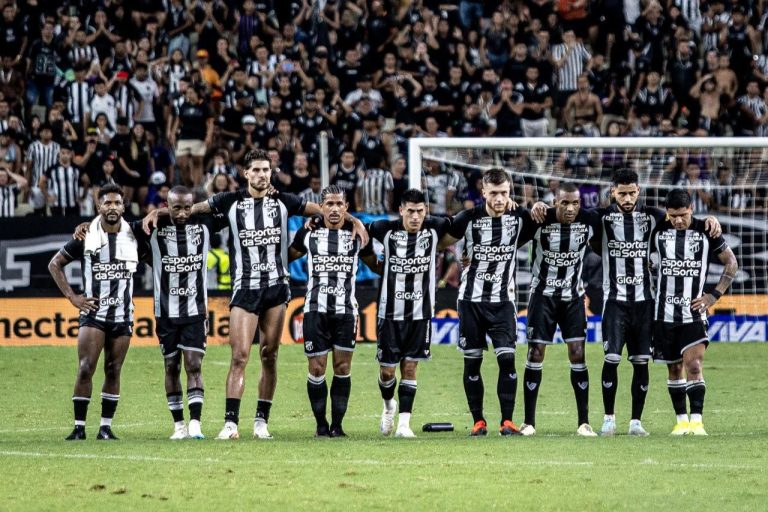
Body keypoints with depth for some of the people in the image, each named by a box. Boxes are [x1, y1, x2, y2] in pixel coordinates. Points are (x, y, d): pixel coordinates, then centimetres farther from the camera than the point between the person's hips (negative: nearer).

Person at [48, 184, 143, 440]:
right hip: (93, 312, -2)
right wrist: (72, 296, -2)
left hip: (123, 314, 2)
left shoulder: (133, 235, 2)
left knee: (113, 371, 5)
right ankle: (79, 427, -7)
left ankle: (106, 427, 10)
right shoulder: (86, 237, -4)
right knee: (86, 368, -11)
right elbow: (55, 264, 4)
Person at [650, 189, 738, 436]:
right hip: (665, 312, 2)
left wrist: (714, 295, -2)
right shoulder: (659, 231, 2)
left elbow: (731, 263, 6)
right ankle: (681, 420, 16)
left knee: (693, 363, -16)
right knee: (674, 368, 8)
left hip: (694, 312, -2)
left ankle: (696, 420, -18)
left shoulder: (706, 232, -3)